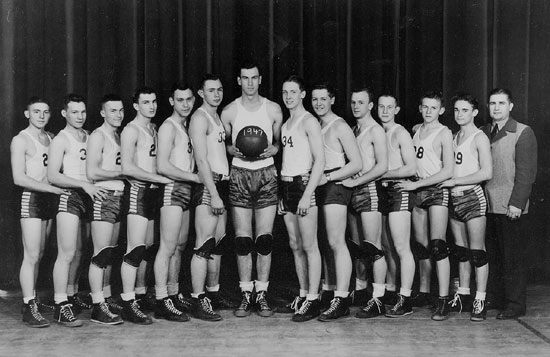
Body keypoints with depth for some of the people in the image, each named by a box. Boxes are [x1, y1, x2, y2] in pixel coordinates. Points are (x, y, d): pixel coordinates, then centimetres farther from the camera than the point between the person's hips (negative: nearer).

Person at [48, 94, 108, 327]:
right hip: (69, 197, -7)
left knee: (78, 252, 12)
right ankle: (61, 306, -9)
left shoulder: (88, 137, 16)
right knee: (67, 253, -10)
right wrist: (84, 184, -22)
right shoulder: (60, 140, -5)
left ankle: (70, 297, 23)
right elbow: (53, 176, -14)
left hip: (88, 196, 7)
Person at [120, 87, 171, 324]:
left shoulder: (153, 128, 17)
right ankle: (128, 305, -10)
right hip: (138, 191, -9)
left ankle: (140, 294, 24)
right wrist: (161, 178, -17)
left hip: (152, 191, 9)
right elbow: (127, 168, -18)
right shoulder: (131, 131, -9)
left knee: (148, 247, 13)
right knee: (136, 248, -12)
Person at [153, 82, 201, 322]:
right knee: (168, 247, -9)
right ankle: (162, 302, -8)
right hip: (172, 188, -9)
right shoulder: (169, 127, -9)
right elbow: (162, 166, -19)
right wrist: (195, 177, -16)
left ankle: (174, 295, 23)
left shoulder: (186, 126, 19)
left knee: (180, 246, 14)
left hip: (186, 189, 9)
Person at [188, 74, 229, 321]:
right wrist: (214, 194, -21)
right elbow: (202, 160, -16)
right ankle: (198, 302, -7)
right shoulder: (200, 118, -9)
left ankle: (213, 293, 21)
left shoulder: (217, 117, 20)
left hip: (222, 184, 9)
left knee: (218, 243, 12)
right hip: (207, 186, -9)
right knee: (204, 245, -9)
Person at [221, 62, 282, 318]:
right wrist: (233, 150, -7)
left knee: (264, 238, -1)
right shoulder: (229, 111, 5)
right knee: (242, 240, -1)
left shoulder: (273, 110, 6)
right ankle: (246, 295, 7)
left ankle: (262, 294, 7)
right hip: (239, 175, 0)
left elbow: (280, 141, 15)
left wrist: (273, 149, -7)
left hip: (266, 174, 0)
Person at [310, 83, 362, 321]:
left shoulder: (339, 126, -5)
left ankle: (341, 300, -12)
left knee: (336, 243, -12)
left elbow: (356, 164, -10)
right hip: (318, 186, 8)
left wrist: (327, 177, -14)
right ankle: (323, 292, 15)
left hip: (335, 186, -8)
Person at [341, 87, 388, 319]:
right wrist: (345, 179, 5)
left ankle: (378, 301, -8)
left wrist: (355, 181, -15)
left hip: (368, 189, -8)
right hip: (353, 190, 8)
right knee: (356, 247, 8)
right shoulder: (353, 130, 18)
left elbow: (382, 166, -15)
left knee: (373, 247, -9)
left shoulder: (375, 131, -6)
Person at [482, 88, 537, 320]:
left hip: (511, 208, -5)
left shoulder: (523, 133, -3)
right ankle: (493, 299, 21)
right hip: (487, 205, 5)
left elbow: (526, 172, -9)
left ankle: (515, 305, 9)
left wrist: (516, 203, -16)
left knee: (513, 259, 1)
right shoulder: (483, 133, 13)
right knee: (492, 256, 11)